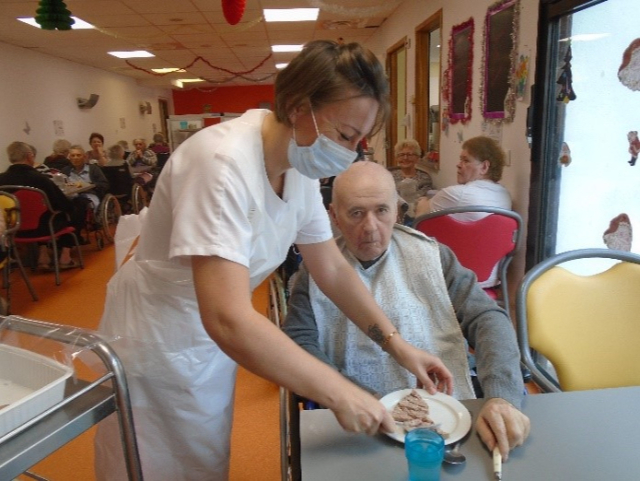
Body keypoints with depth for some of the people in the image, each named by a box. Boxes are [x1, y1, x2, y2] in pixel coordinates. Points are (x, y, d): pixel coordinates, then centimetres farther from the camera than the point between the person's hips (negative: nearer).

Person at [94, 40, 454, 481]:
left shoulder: (301, 167, -8)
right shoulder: (225, 163, -32)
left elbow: (333, 269, 1)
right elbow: (228, 319, -39)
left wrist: (396, 344, -6)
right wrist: (338, 393, -32)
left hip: (211, 342, 6)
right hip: (158, 346, -6)